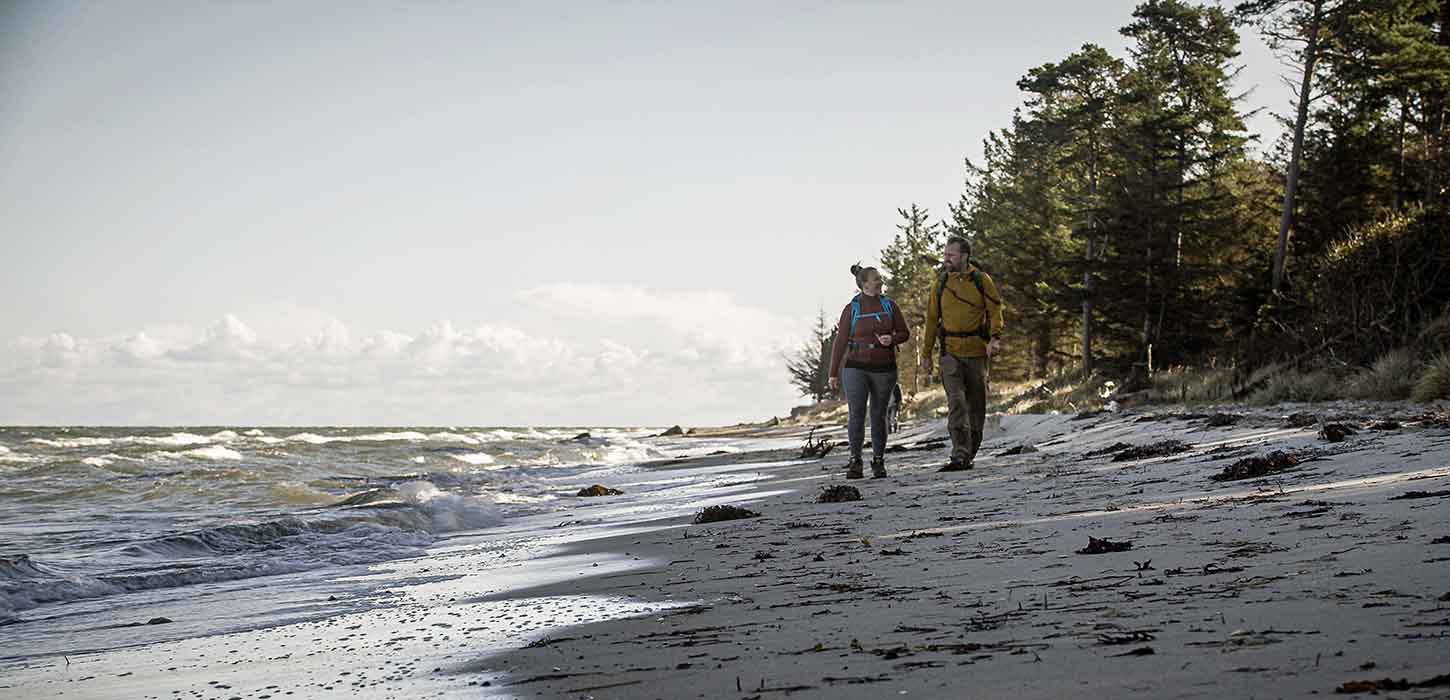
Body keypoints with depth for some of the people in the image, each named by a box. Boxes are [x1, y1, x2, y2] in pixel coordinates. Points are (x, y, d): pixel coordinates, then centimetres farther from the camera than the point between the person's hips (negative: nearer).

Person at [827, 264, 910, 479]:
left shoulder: (889, 306, 5)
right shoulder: (851, 309, 0)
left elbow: (904, 333, 12)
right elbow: (841, 341, 3)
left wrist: (892, 339, -12)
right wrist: (833, 373, 1)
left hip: (884, 370, 2)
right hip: (856, 367, -2)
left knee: (878, 415, 5)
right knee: (856, 414, -11)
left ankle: (878, 462, 13)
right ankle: (855, 462, -6)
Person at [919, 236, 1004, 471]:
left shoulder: (982, 280, 0)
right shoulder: (940, 284, 6)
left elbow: (995, 310, 1)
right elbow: (932, 319, 12)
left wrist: (995, 338, -16)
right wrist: (926, 354, 11)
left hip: (977, 352, 0)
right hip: (950, 353, 0)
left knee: (976, 404, 9)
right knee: (956, 402, -16)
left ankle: (969, 455, 23)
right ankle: (959, 456, -22)